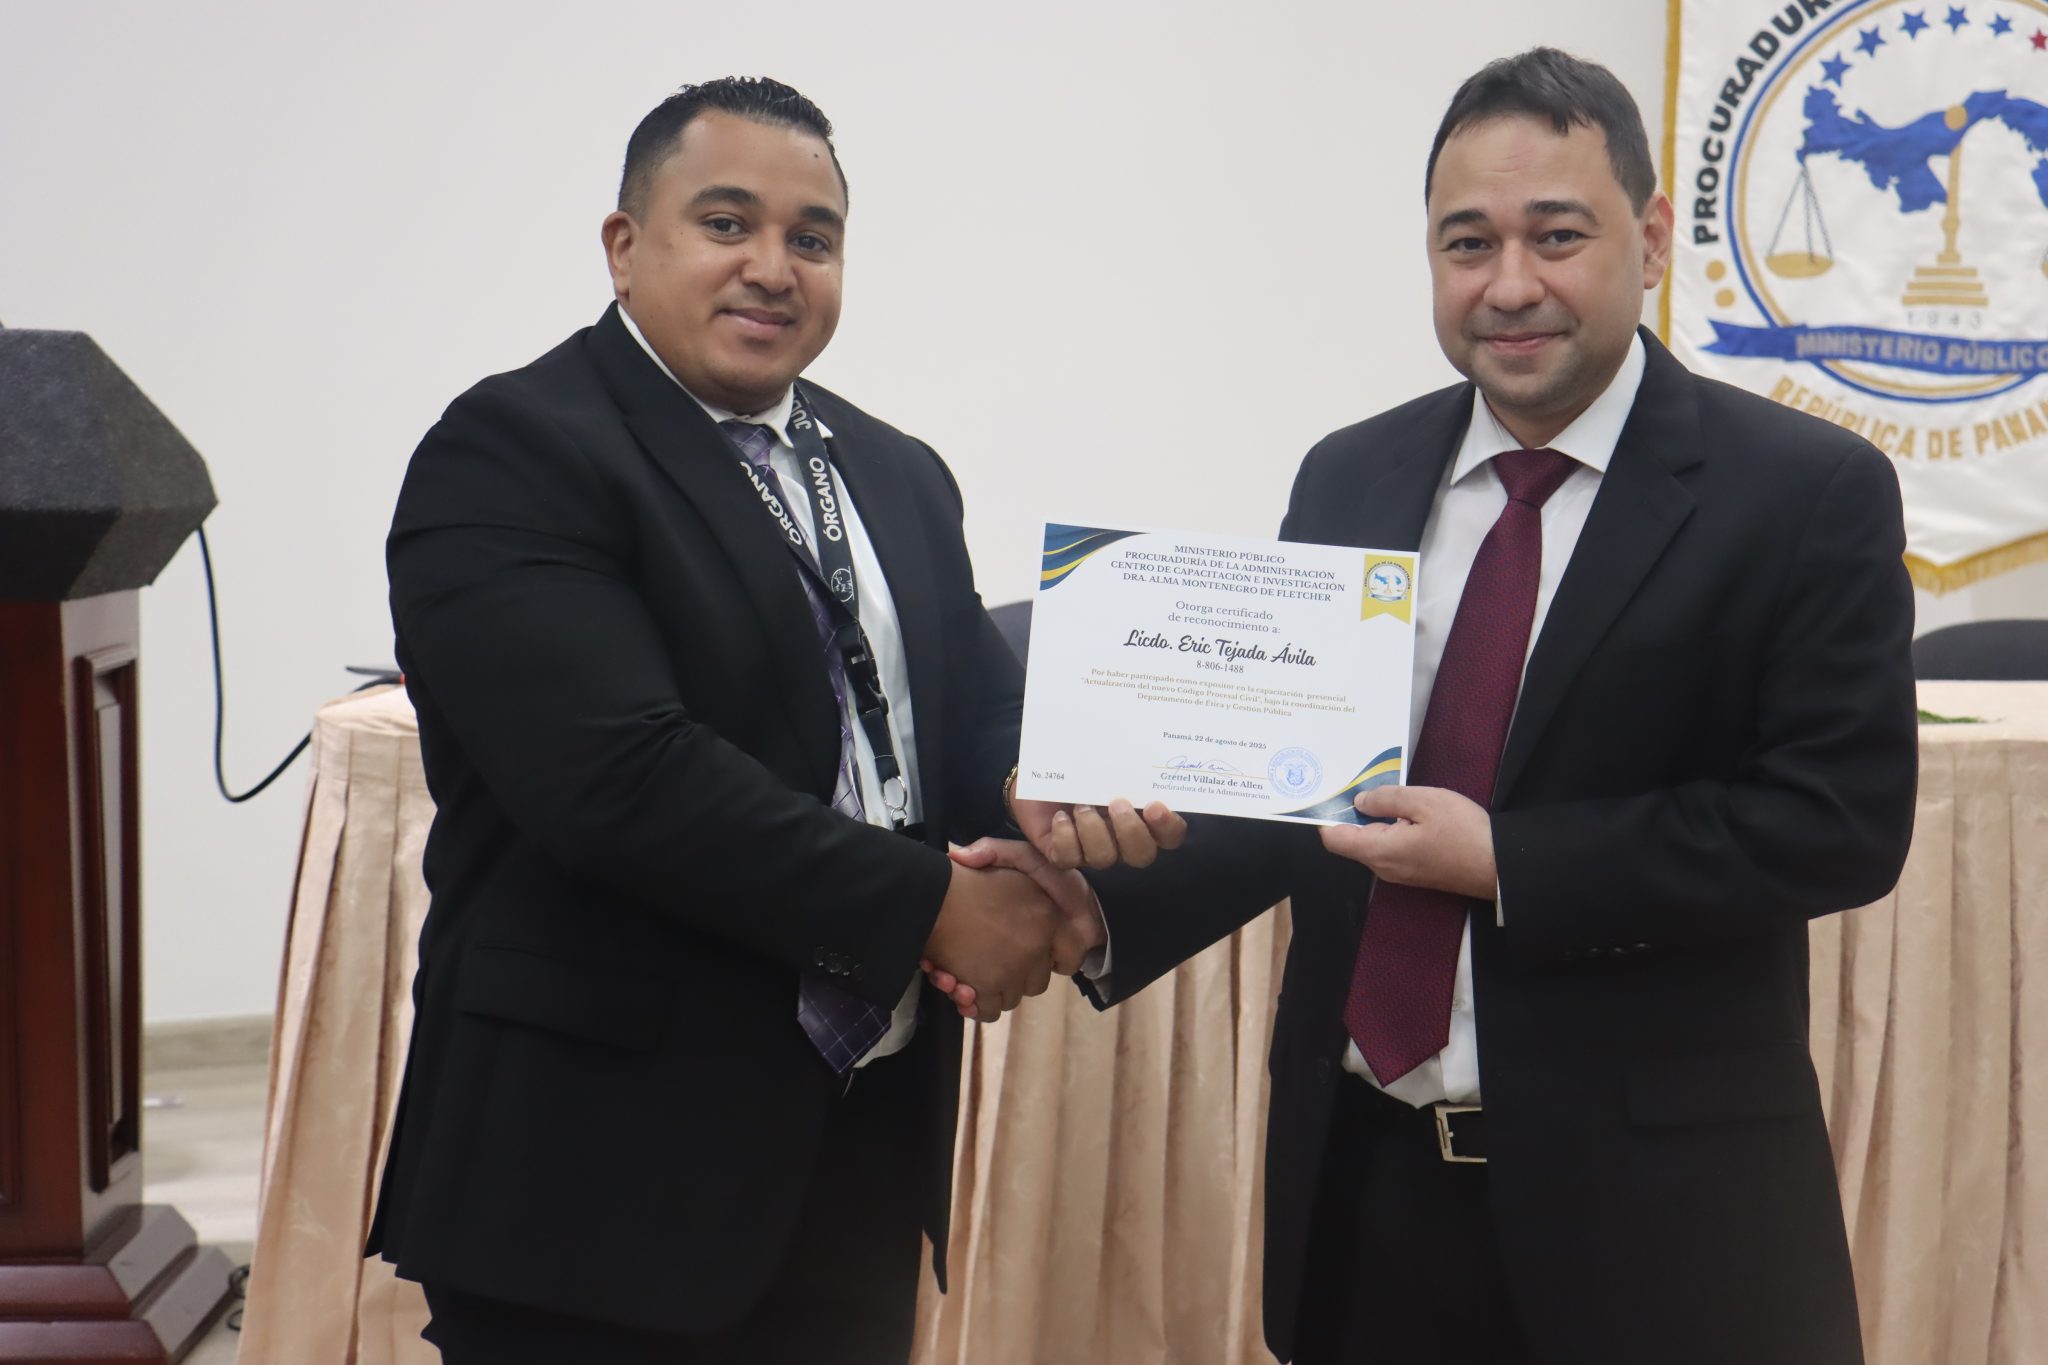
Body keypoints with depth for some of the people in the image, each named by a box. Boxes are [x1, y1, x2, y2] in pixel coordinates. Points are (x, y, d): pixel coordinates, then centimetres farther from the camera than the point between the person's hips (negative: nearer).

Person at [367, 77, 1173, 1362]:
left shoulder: (898, 475, 15)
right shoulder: (511, 454, -11)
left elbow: (978, 705, 12)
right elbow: (620, 774, -21)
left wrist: (1041, 787, -13)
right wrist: (930, 904, -18)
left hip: (864, 1151, 7)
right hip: (608, 1165, -7)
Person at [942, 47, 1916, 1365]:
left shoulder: (1809, 491, -7)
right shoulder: (1347, 481, 6)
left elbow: (1842, 820, -13)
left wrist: (1509, 863, -17)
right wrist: (1091, 901, -6)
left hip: (1646, 1203, -4)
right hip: (1362, 1170, 4)